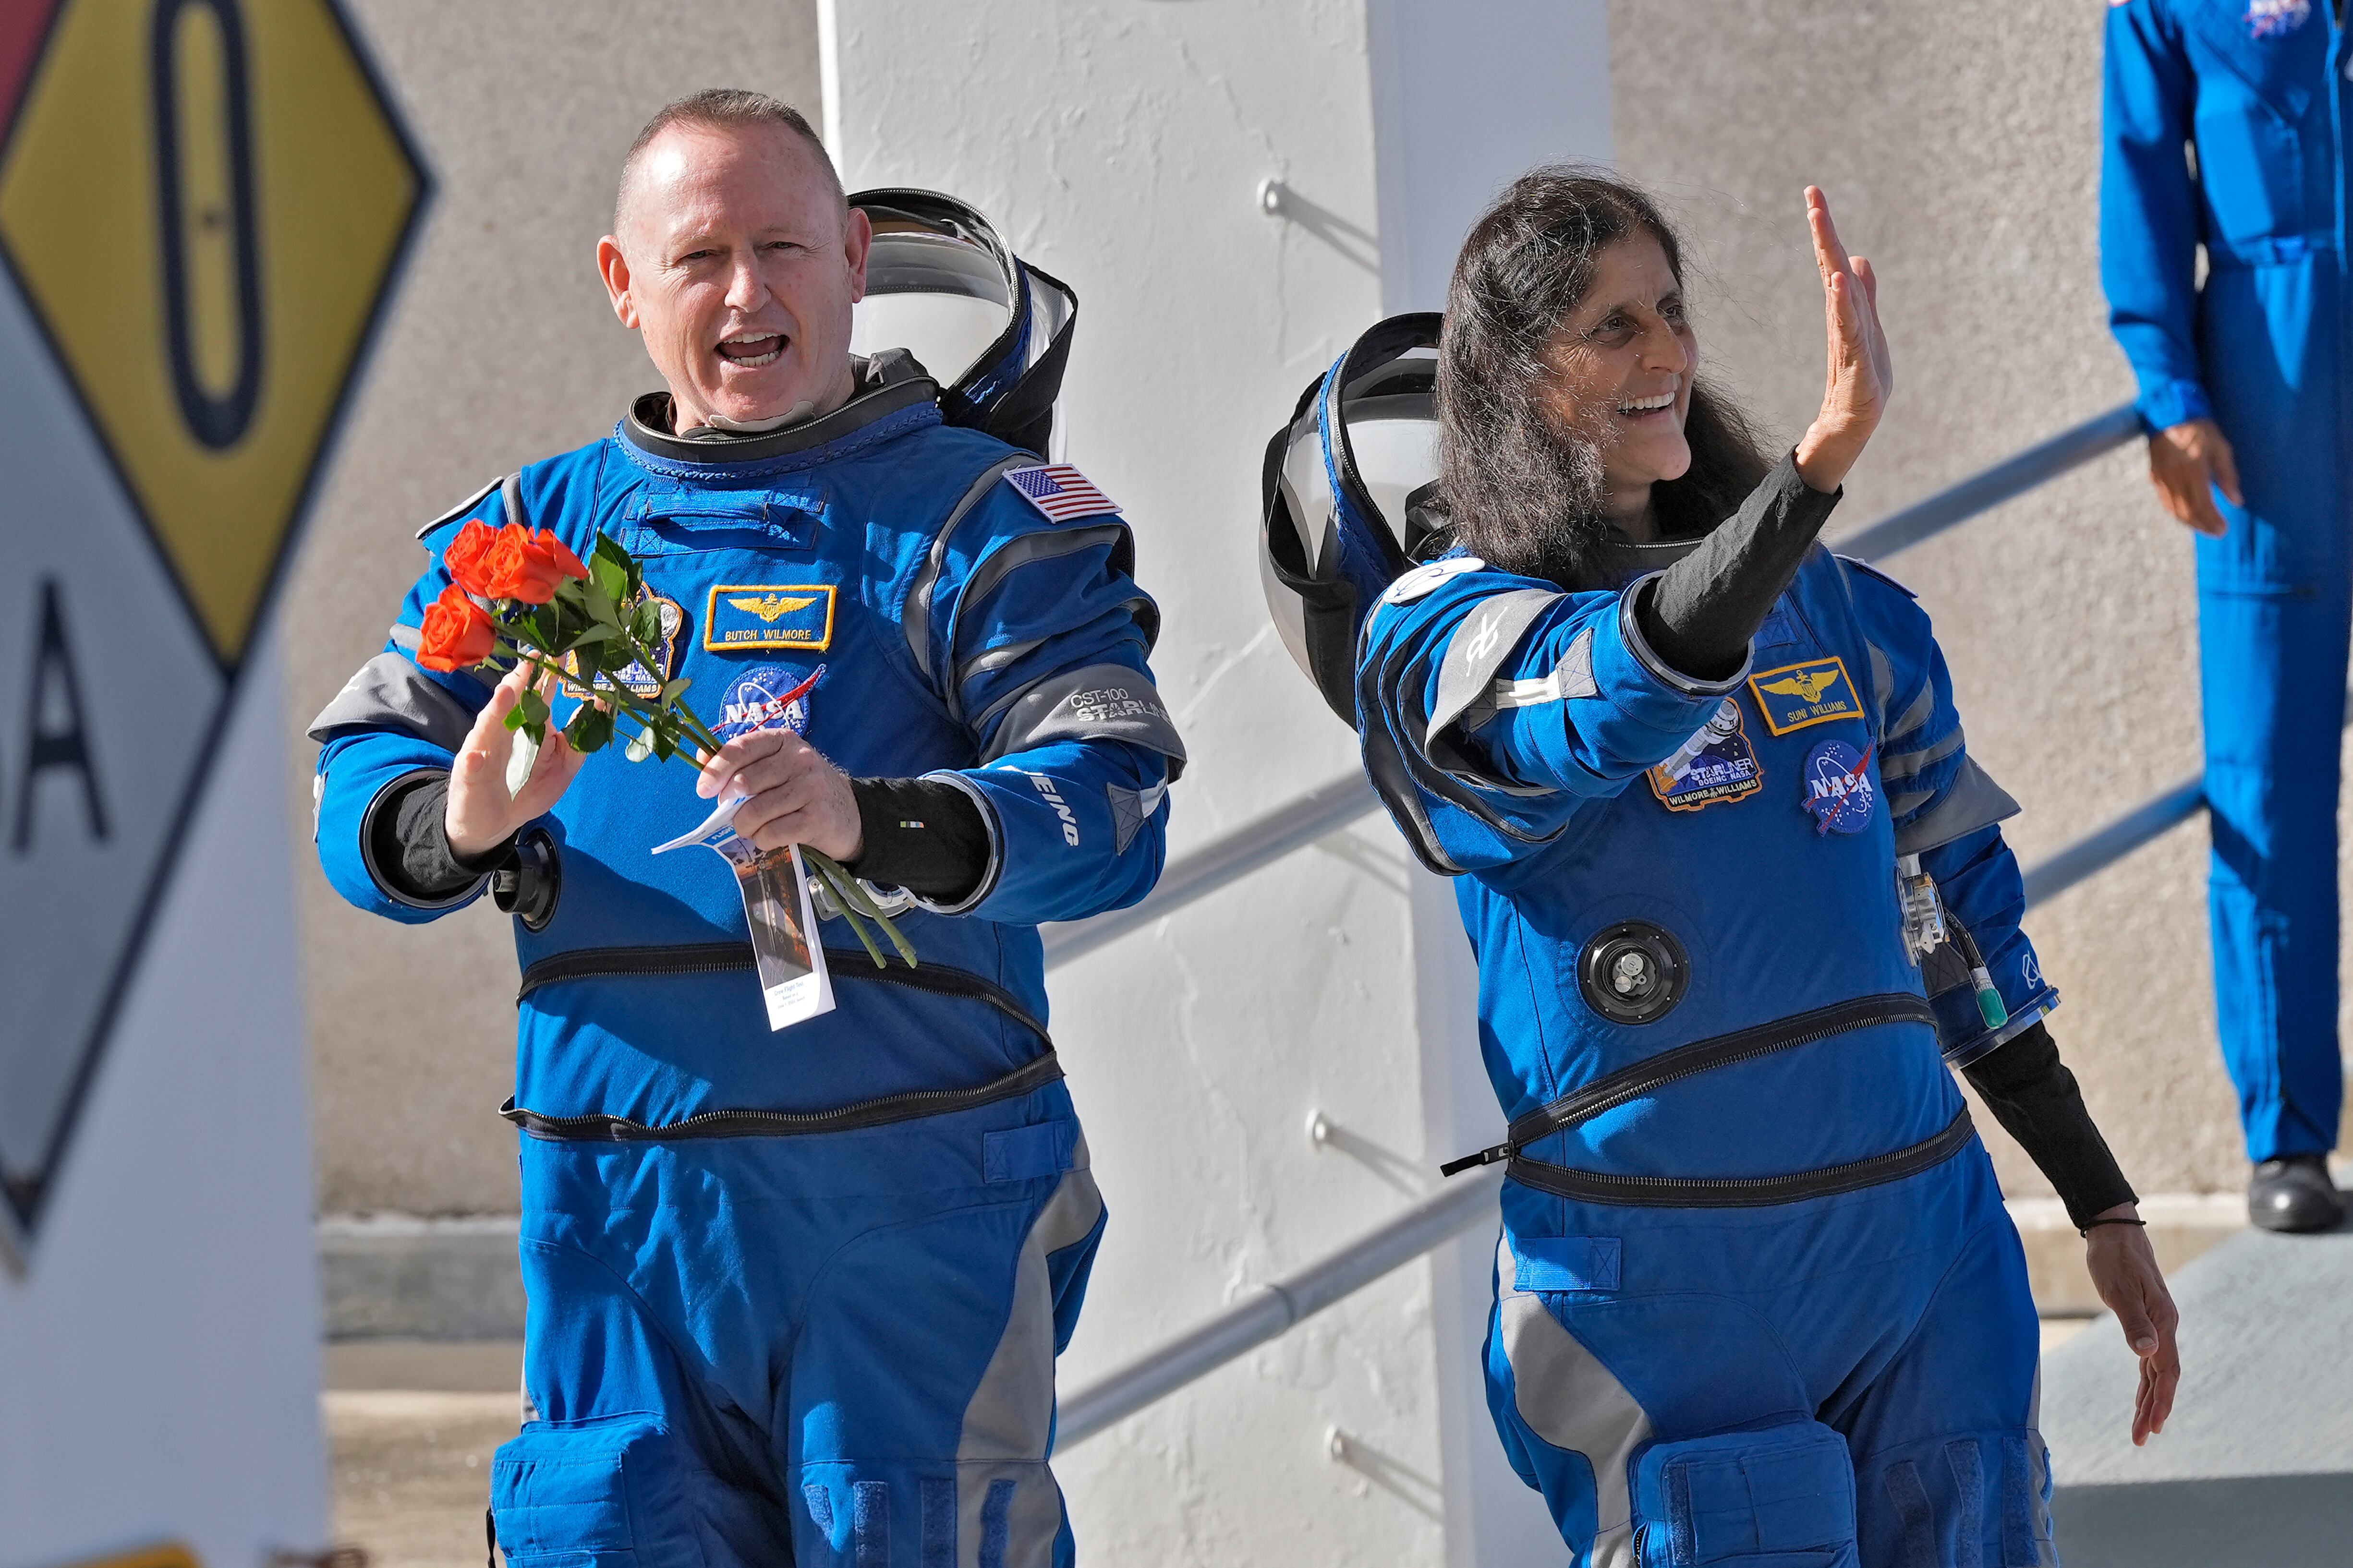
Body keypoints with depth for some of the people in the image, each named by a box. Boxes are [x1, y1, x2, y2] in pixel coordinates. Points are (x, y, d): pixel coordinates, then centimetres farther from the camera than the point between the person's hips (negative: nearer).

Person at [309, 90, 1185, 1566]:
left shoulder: (977, 520, 3)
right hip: (618, 1214, 3)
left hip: (911, 1200, -3)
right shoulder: (534, 529, 15)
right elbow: (360, 780, 8)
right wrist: (454, 826, -17)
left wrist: (875, 827, -28)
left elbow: (1113, 807, -9)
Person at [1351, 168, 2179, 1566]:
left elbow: (1955, 921, 18)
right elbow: (1629, 688, -28)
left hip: (1927, 1242, 5)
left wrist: (2106, 1213, 19)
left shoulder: (1833, 608, 11)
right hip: (1667, 1284, -5)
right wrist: (1830, 446, -41)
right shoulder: (1448, 638, -5)